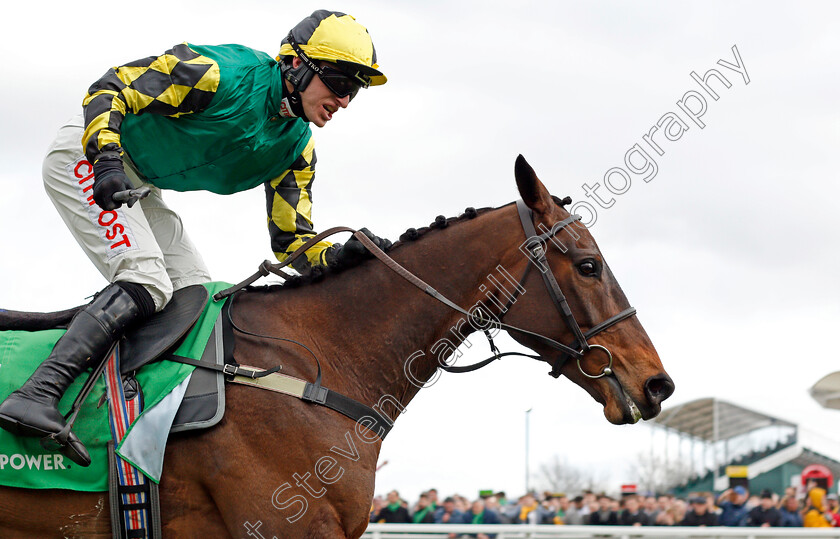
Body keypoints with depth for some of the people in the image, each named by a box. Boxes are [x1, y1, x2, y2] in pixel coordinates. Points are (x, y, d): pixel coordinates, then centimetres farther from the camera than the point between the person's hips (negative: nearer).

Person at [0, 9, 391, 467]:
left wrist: (339, 255, -19)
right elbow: (111, 88, -21)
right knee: (146, 283, -25)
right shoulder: (226, 74, -22)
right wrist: (107, 157, -37)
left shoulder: (296, 148, 2)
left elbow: (290, 241, 1)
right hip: (87, 156, -9)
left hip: (139, 191, 9)